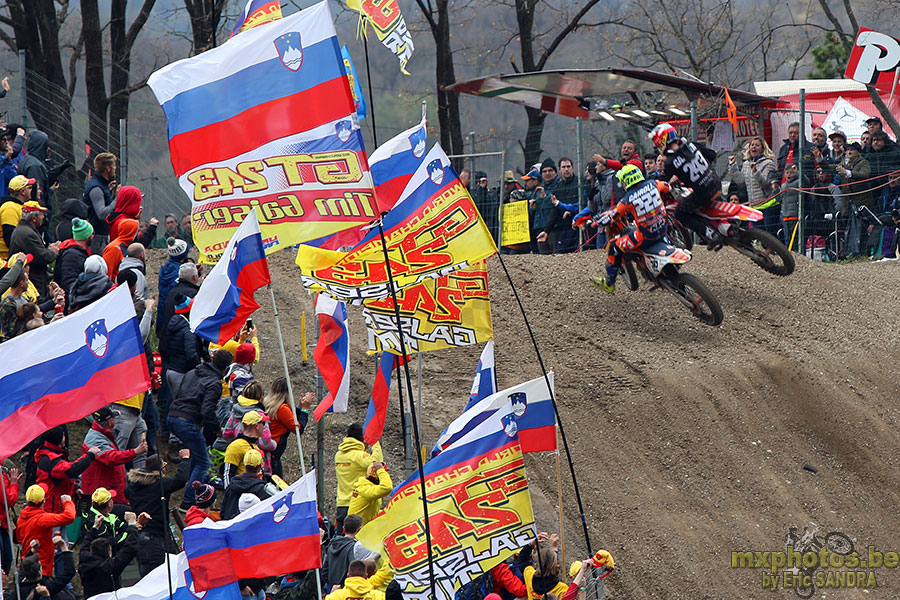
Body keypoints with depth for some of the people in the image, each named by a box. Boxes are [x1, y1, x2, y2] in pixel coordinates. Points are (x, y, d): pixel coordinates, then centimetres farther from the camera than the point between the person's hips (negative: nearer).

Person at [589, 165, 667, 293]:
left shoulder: (628, 200, -17)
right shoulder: (652, 185, -4)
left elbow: (609, 217, -8)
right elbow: (667, 187, 18)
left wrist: (596, 221, 13)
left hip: (646, 236, -6)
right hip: (663, 229, 6)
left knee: (614, 246, 9)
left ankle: (609, 284, 17)